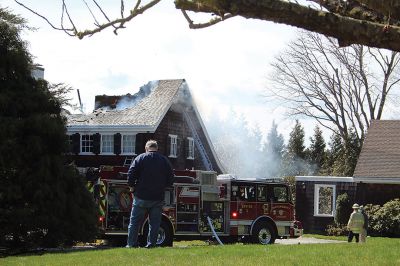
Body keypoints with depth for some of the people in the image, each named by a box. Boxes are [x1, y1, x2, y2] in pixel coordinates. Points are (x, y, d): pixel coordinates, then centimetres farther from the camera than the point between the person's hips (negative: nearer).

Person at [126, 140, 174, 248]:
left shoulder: (140, 158, -2)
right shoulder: (164, 160, 6)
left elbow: (131, 175, -8)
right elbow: (170, 179, 9)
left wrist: (132, 187, 5)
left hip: (141, 197, -2)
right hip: (158, 198, 2)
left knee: (134, 222, 5)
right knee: (155, 223, 8)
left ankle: (131, 244, 5)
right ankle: (151, 244, 5)